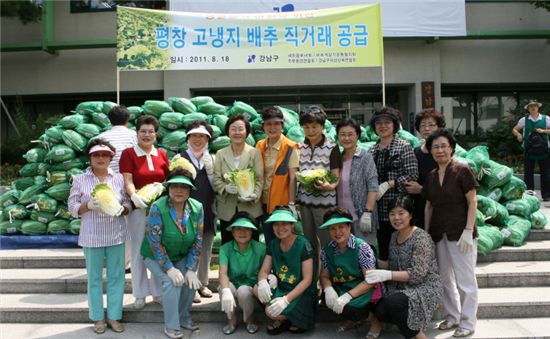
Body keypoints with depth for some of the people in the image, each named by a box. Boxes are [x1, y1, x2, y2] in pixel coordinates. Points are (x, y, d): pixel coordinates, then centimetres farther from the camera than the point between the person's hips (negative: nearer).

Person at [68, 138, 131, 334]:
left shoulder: (119, 178, 6)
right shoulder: (80, 180, 1)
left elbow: (128, 204, 8)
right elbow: (73, 208, 0)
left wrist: (122, 209, -14)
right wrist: (88, 206, -18)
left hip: (116, 235, 2)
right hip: (92, 237, -1)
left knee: (117, 276, 5)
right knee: (94, 278, 6)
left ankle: (114, 316, 17)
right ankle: (98, 318, 19)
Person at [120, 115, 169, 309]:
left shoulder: (161, 154, 10)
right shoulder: (128, 153, -2)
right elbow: (127, 180, -12)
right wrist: (134, 195, -29)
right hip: (138, 208, -3)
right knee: (139, 251, 4)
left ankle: (158, 292, 21)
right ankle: (140, 294, 16)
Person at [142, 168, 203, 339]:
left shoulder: (197, 208, -14)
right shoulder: (158, 208, -25)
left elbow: (198, 241, -9)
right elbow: (154, 242, -24)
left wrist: (191, 269, -14)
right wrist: (169, 268, -25)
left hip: (181, 257, 4)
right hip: (156, 256, -3)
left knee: (191, 279, -17)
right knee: (172, 281, -24)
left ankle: (184, 317, 9)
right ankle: (171, 325, -7)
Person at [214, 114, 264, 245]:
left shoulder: (255, 153, 1)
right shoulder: (221, 154, 6)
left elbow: (259, 179, -2)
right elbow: (216, 179, 3)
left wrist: (255, 195, -20)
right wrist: (225, 187, -18)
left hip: (250, 208, -1)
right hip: (227, 209, 2)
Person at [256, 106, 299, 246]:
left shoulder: (290, 147, -10)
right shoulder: (260, 146, 5)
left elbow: (293, 178, -12)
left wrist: (292, 204, -16)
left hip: (282, 203, -4)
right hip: (264, 202, 5)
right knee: (269, 240, 15)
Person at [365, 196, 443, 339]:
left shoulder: (421, 237, -15)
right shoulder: (394, 236, 8)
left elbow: (418, 274, -21)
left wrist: (387, 275, -29)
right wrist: (379, 275, -5)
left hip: (426, 287, -6)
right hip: (403, 288, 6)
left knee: (391, 303, -33)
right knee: (381, 312, -22)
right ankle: (408, 323, 9)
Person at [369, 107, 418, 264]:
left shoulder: (404, 147, -2)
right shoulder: (372, 150, 13)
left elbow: (412, 175, -10)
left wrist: (388, 184, -16)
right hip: (379, 209, 5)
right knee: (382, 250, 10)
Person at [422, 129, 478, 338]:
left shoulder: (462, 170, -7)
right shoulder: (431, 176, 9)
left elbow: (472, 202, -9)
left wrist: (468, 231, -15)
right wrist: (426, 232, 9)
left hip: (459, 233, -6)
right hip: (439, 234, 6)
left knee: (465, 280, 2)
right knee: (445, 279, 14)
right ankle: (453, 317, 30)